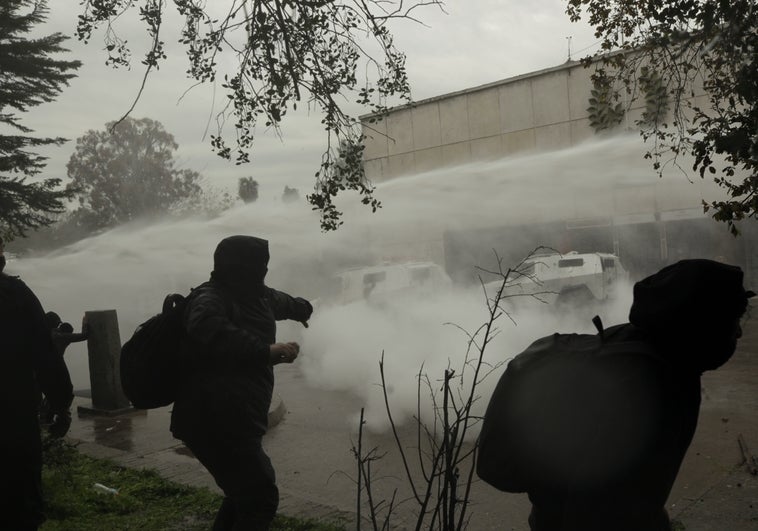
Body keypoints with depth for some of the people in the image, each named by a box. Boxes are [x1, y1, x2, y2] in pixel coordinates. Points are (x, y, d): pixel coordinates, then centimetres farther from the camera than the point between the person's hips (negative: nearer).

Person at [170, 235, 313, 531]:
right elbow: (208, 328, -42)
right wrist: (267, 349, -40)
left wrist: (305, 309, 55)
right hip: (216, 422, -10)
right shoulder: (210, 299, -17)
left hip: (231, 420, 10)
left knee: (245, 492, 24)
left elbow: (278, 301, 35)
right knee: (260, 496, -8)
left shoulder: (251, 294, 12)